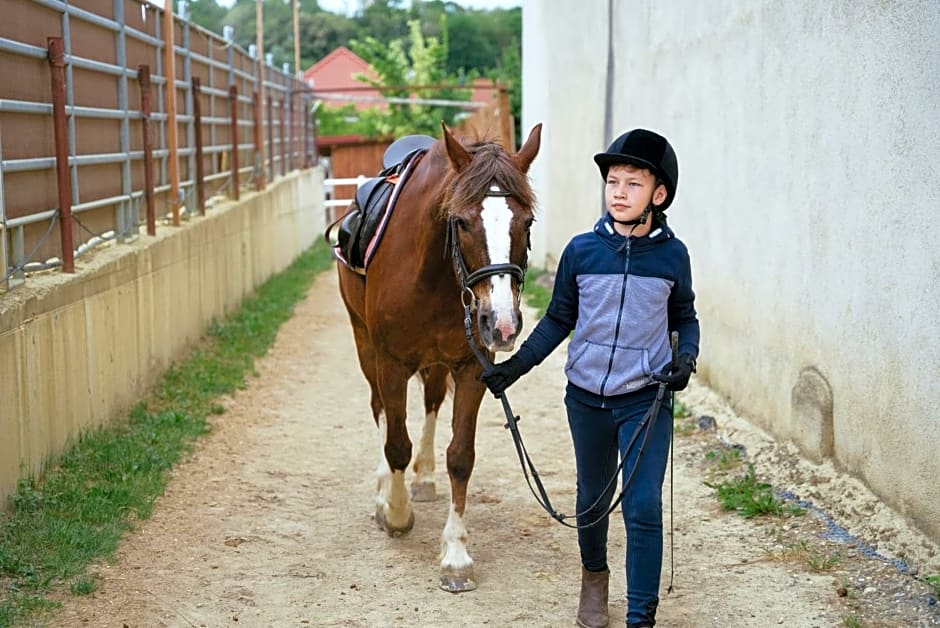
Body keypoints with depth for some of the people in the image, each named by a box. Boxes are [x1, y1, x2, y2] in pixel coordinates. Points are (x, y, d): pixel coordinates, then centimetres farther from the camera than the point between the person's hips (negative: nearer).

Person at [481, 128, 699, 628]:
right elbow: (558, 320, 5)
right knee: (592, 497, 18)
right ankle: (594, 575, 44)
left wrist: (686, 358, -10)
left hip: (646, 400, -2)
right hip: (587, 398, 2)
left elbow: (684, 319, 8)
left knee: (643, 508, -7)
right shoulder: (581, 251, -5)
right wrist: (516, 365, -3)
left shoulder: (672, 255, -5)